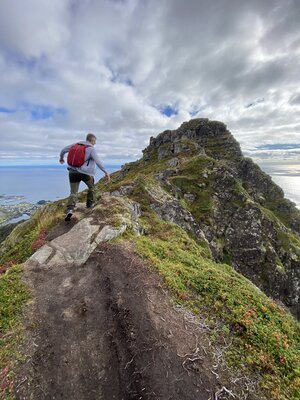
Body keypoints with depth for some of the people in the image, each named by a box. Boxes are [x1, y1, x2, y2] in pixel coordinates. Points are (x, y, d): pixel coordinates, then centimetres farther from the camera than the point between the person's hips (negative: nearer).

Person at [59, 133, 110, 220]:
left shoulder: (76, 144, 12)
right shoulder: (91, 149, -5)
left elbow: (63, 150, 18)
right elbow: (97, 161, -17)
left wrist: (61, 158, 37)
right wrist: (106, 172, -17)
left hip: (73, 172, 4)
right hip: (85, 173, -4)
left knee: (73, 192, 6)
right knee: (91, 187, 23)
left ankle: (70, 209, -12)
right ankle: (90, 204, 27)